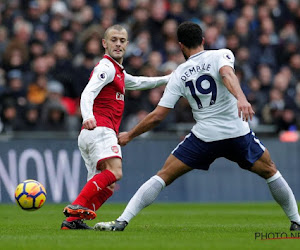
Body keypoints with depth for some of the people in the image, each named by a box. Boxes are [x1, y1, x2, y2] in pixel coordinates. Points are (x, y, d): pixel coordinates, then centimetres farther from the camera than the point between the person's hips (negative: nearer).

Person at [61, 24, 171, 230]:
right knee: (114, 172, -28)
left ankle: (72, 221, -3)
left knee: (106, 187, 6)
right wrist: (88, 117, -38)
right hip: (99, 129, -10)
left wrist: (169, 79, 52)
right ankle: (77, 208, -37)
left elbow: (138, 82, 47)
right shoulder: (106, 67, -4)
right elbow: (88, 93, -19)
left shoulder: (118, 72, 27)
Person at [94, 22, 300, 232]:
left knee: (163, 176, 6)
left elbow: (158, 116, 4)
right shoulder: (222, 55, 3)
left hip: (204, 137, 0)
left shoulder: (179, 75, 7)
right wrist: (241, 98, -40)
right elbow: (227, 74, -23)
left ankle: (122, 221, -4)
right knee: (270, 171, 22)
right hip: (238, 133, 0)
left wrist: (129, 135, 17)